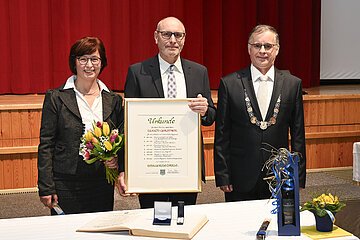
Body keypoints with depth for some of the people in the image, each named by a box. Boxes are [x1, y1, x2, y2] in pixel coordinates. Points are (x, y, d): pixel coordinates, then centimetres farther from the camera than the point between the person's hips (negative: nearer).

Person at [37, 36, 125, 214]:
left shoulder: (113, 100, 8)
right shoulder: (56, 98, 0)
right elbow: (46, 144, -2)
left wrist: (117, 160, -7)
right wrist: (46, 188, -7)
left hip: (103, 184, 3)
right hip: (66, 185, -2)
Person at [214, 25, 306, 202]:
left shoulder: (292, 84, 3)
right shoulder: (229, 84, -1)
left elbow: (297, 134, 6)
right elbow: (221, 135, -1)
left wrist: (299, 176, 3)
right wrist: (222, 176, -4)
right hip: (241, 180, -1)